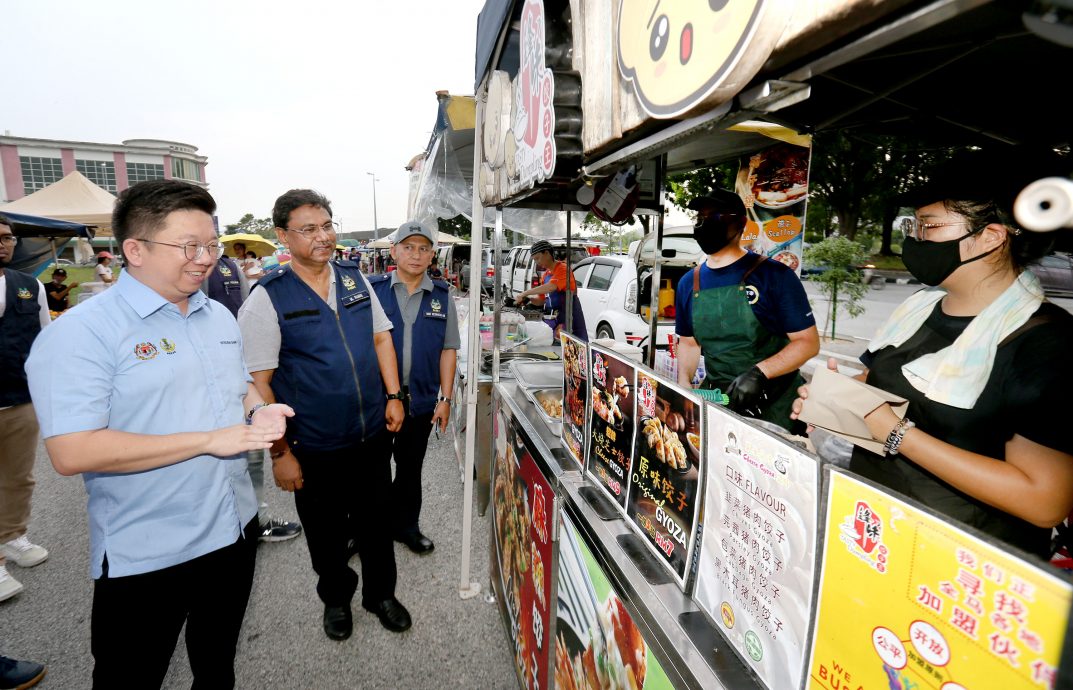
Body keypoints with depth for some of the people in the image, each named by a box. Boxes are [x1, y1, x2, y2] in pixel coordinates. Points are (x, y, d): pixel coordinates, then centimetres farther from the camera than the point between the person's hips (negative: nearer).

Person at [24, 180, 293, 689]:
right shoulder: (81, 332, -18)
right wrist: (210, 440, -26)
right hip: (144, 556, -5)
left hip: (235, 528, 6)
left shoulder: (220, 316, 4)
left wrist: (258, 411, -7)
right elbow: (72, 452, -25)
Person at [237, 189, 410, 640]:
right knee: (327, 533, 17)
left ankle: (380, 594, 42)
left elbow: (381, 336, 10)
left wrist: (393, 395, 1)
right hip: (315, 448, -3)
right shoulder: (267, 298, -12)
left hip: (373, 434, 4)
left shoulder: (355, 278, 3)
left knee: (377, 520, 18)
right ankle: (336, 598, 44)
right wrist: (280, 453, -14)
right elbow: (258, 383, -13)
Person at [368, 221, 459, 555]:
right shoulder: (374, 289, -2)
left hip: (421, 399, 2)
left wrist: (445, 398, 0)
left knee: (410, 466, 16)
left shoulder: (441, 296, 3)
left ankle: (405, 525, 34)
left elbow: (448, 349, 4)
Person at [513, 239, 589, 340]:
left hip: (569, 320, -8)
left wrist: (524, 293, -21)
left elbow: (551, 286, -26)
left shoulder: (562, 268, -9)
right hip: (552, 322, 8)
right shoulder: (546, 275, 16)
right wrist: (527, 298, 0)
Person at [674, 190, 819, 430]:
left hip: (773, 405, -3)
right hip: (716, 401, 3)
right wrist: (684, 383, -3)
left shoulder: (774, 275, -9)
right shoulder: (688, 283, 6)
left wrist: (759, 372, -23)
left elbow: (808, 342, -8)